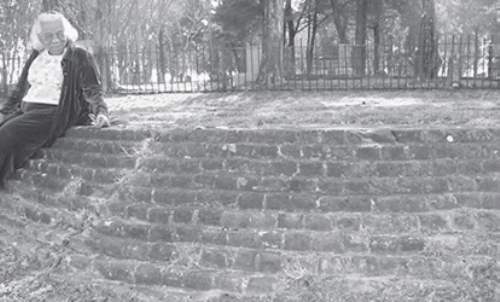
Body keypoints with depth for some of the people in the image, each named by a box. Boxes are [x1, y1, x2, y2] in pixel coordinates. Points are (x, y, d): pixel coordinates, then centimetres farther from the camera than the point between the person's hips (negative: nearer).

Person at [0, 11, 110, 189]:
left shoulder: (80, 57, 2)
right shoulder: (36, 56, 18)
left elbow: (92, 90, -5)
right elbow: (20, 89, 23)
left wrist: (101, 111, -24)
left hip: (54, 113, -7)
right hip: (25, 111, 7)